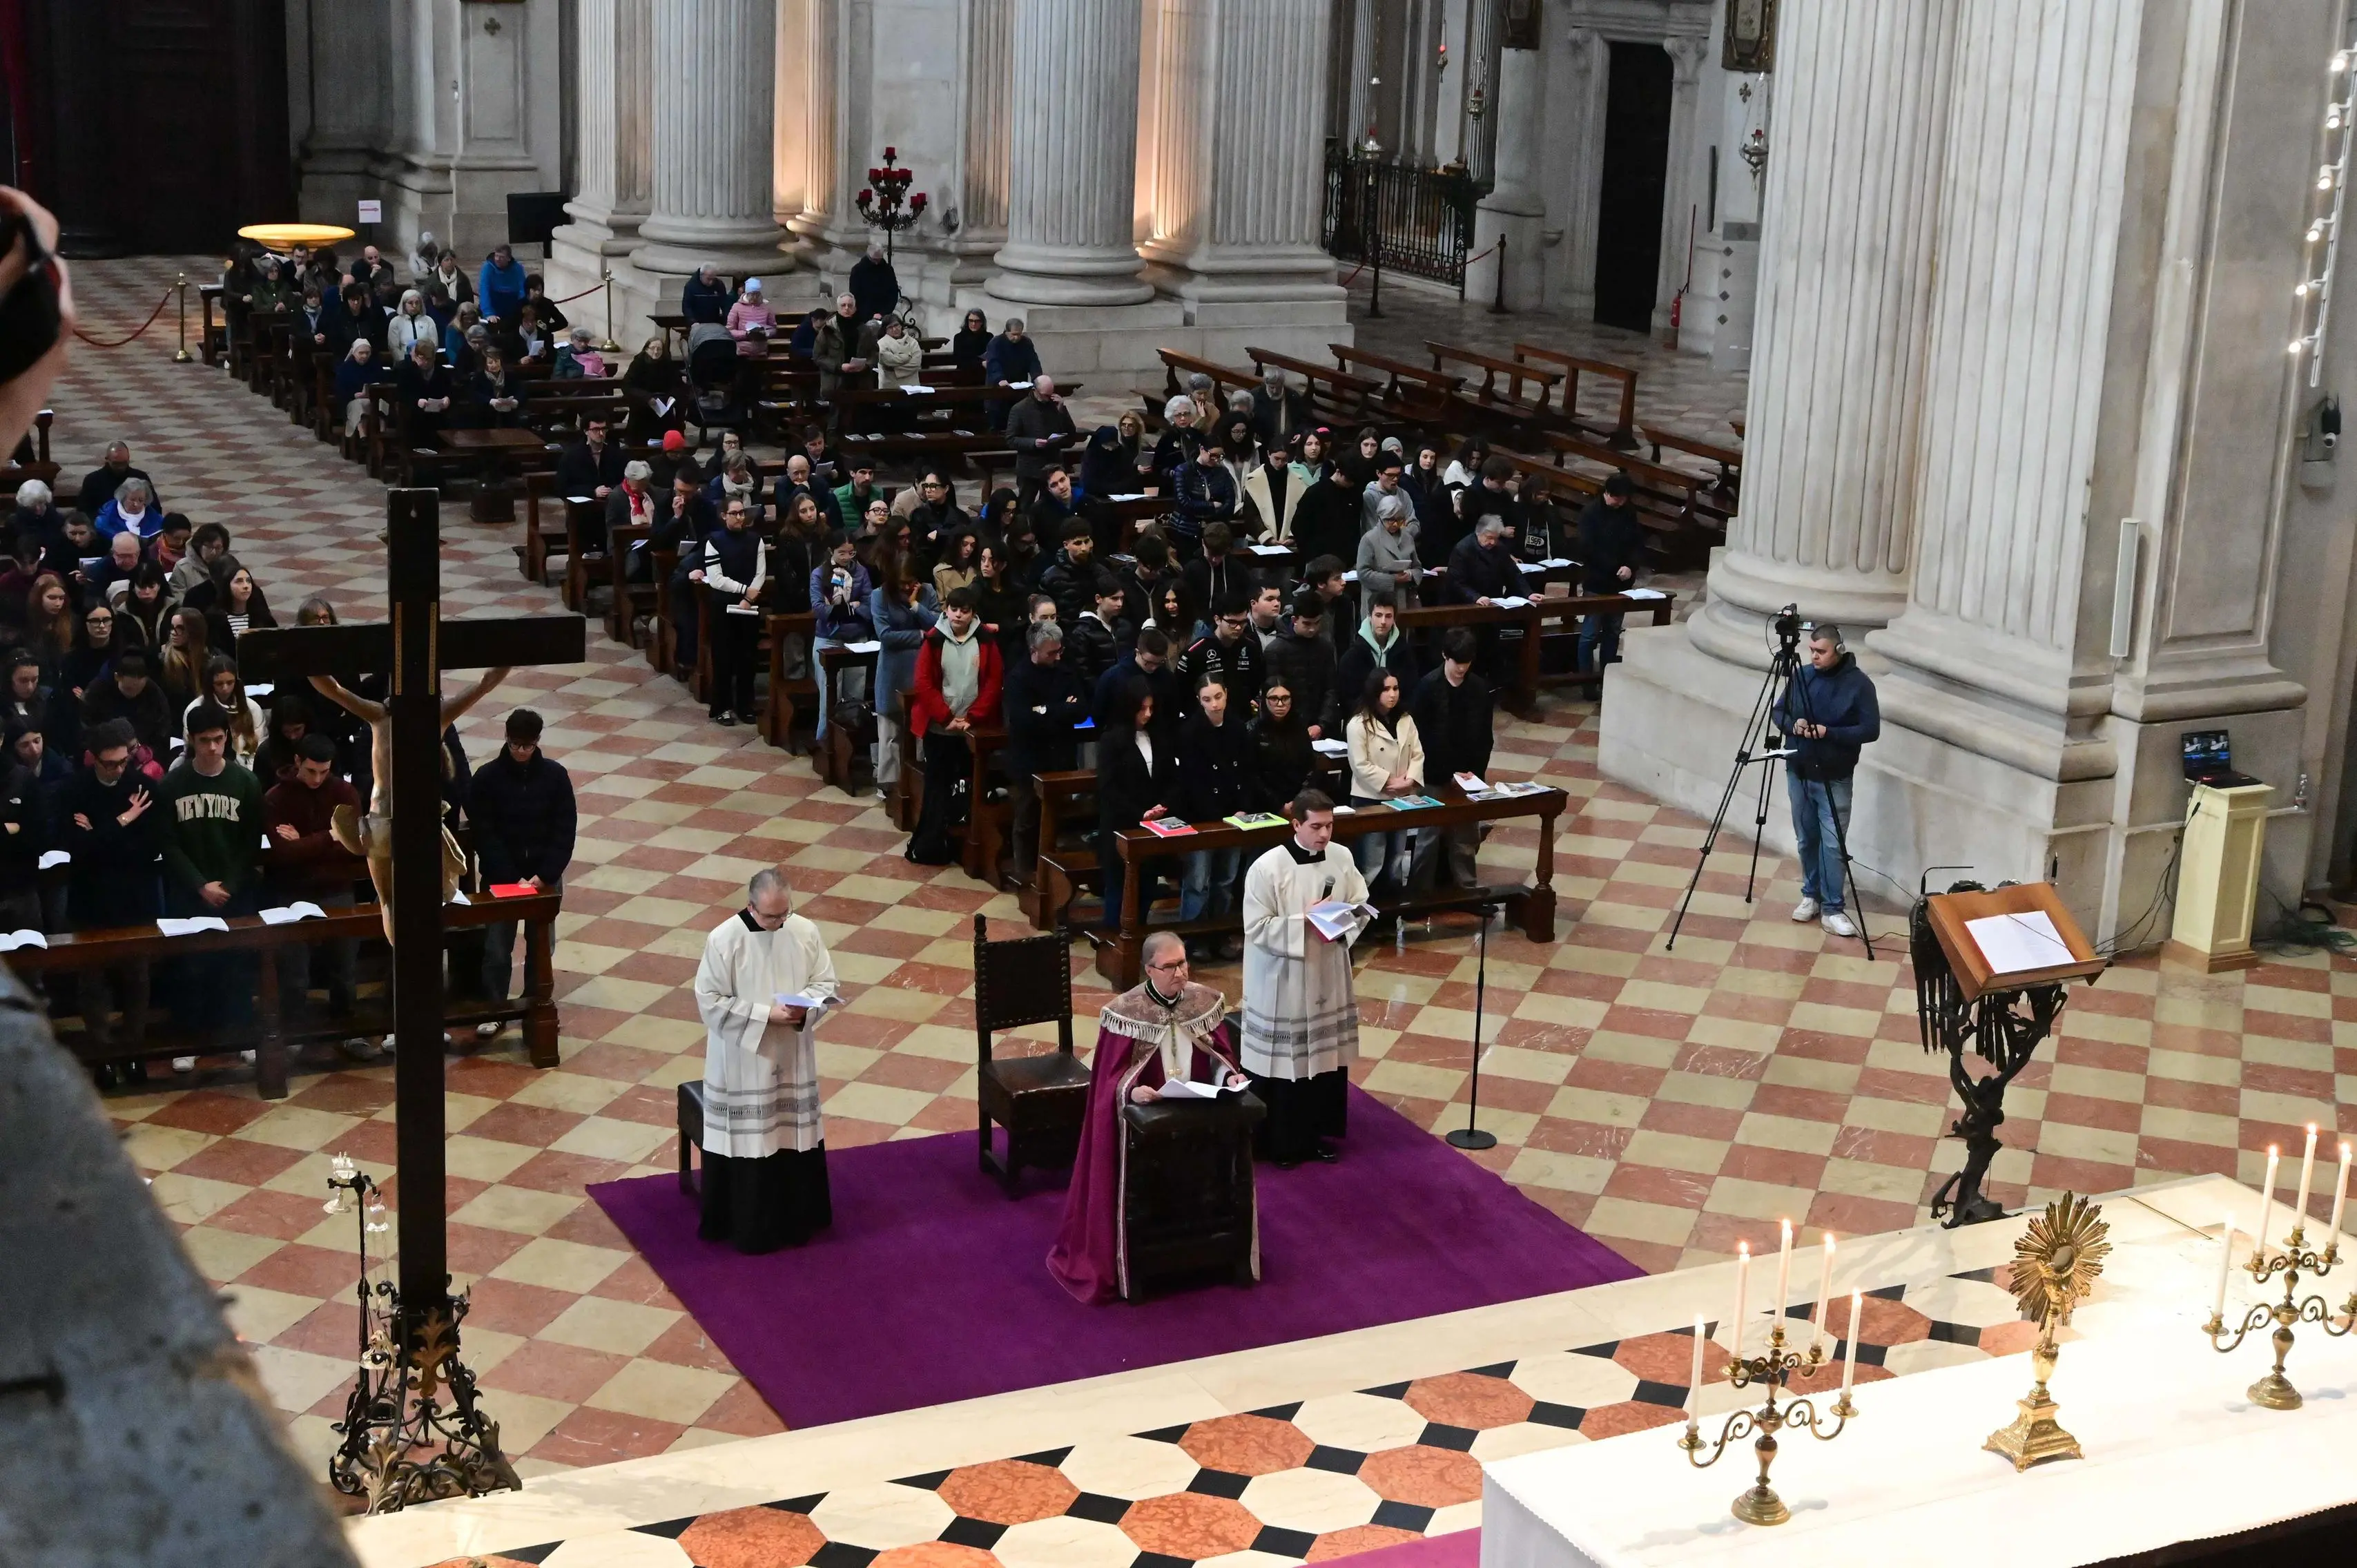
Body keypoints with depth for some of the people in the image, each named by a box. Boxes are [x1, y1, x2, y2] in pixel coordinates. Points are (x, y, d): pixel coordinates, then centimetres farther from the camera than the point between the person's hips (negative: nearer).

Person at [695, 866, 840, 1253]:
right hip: (743, 1063, -4)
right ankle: (749, 1227, 15)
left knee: (795, 1135, 12)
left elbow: (827, 983, 4)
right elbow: (709, 1001, -13)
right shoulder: (723, 940, -15)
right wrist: (765, 1014, -20)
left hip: (794, 1059, 4)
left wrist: (805, 1008, -18)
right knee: (748, 1143, 2)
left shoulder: (805, 932, -4)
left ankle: (795, 1218, 28)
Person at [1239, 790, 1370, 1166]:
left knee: (1327, 1058, 14)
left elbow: (1362, 908, 7)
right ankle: (1279, 1143, 20)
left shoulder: (1342, 858, -2)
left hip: (1328, 978, 5)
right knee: (1283, 1064, 4)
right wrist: (1305, 919, -23)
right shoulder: (1267, 868, -18)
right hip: (1283, 984, -5)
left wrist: (1342, 926, -14)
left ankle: (1317, 1134, 31)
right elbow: (1257, 928, -16)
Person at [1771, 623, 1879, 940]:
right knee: (1806, 840, 14)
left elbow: (1871, 730, -13)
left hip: (1834, 779, -4)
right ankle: (1811, 895, 29)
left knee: (1833, 843, -6)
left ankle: (1833, 909, -1)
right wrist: (1792, 724, -13)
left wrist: (1828, 732, -24)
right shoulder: (1801, 676, 1)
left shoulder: (1859, 684, -12)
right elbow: (1777, 711, 10)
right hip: (1799, 772, 5)